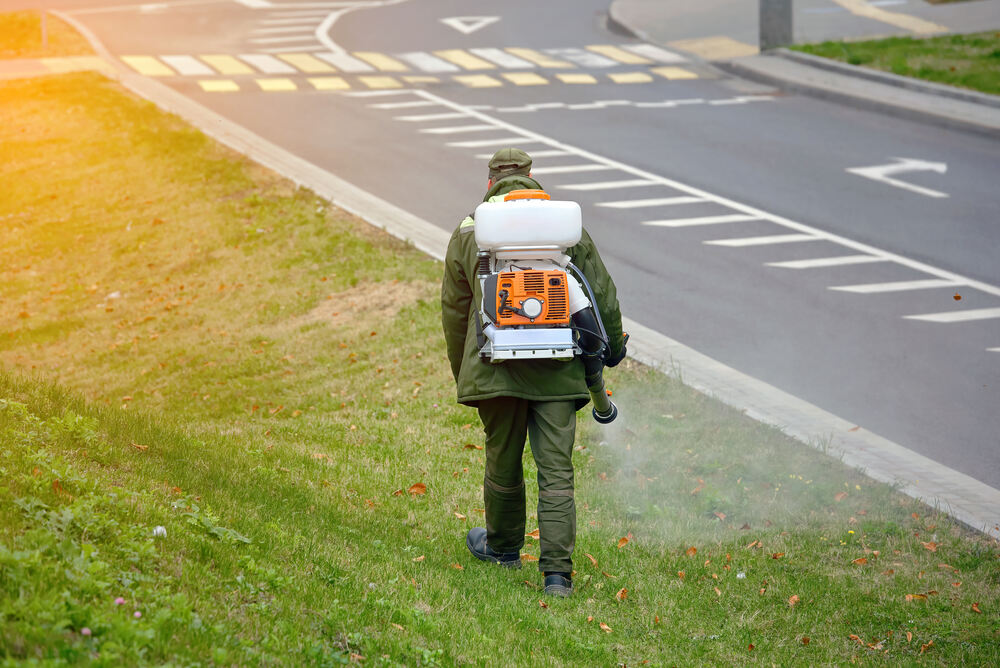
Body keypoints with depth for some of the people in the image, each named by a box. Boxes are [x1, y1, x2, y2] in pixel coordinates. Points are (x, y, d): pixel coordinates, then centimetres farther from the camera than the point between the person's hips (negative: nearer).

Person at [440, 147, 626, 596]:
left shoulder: (468, 231, 8)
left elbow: (455, 311, 13)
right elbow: (602, 292, 11)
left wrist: (461, 373, 24)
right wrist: (614, 343, 27)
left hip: (497, 366, 0)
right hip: (558, 368, 0)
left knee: (503, 462, 17)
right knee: (556, 470, -1)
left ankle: (503, 548, 38)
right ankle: (558, 573, -7)